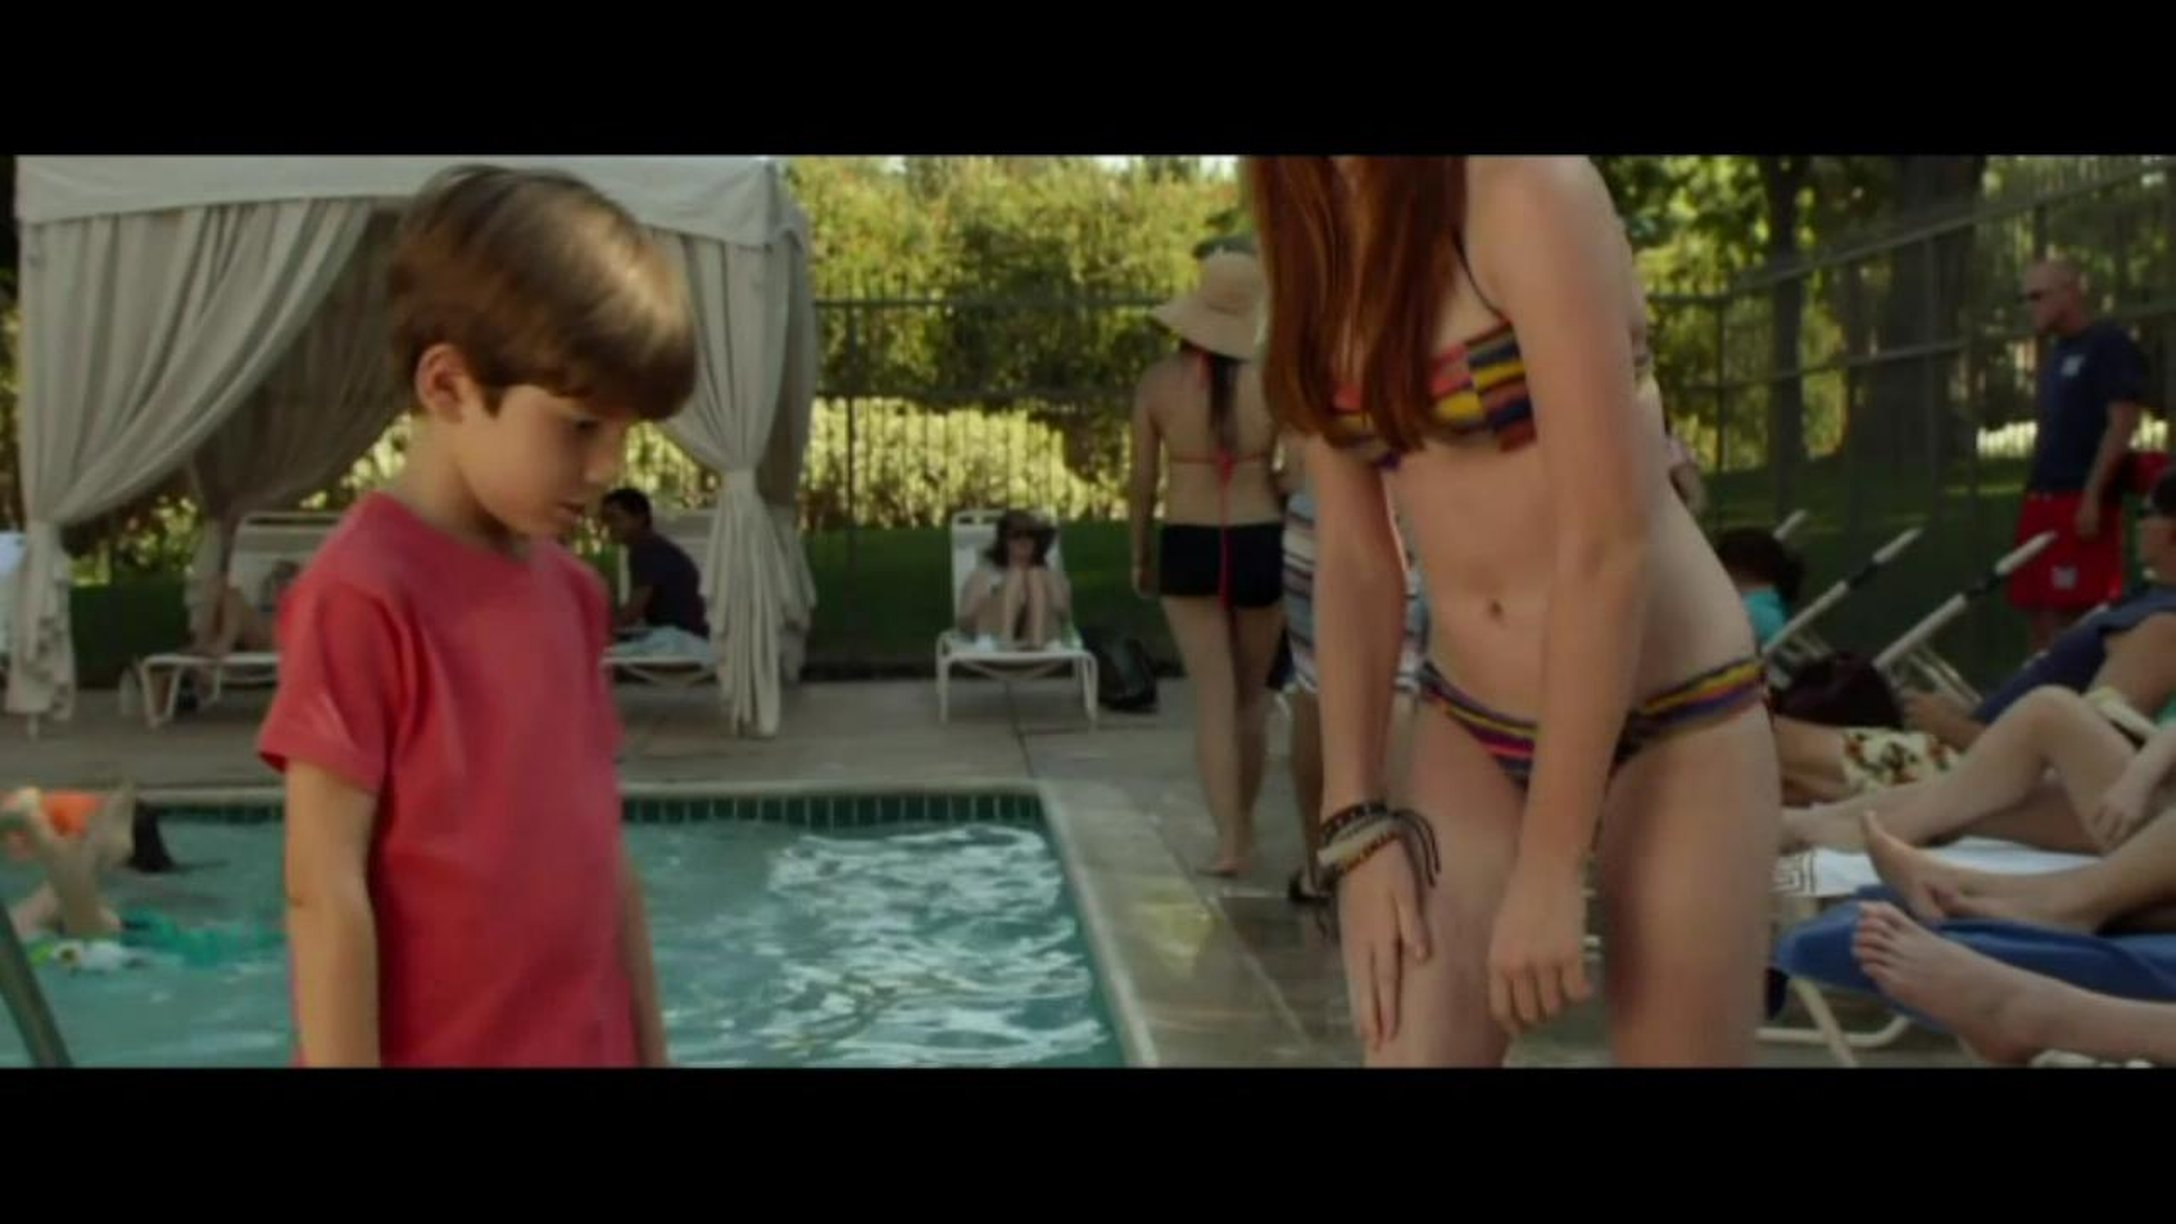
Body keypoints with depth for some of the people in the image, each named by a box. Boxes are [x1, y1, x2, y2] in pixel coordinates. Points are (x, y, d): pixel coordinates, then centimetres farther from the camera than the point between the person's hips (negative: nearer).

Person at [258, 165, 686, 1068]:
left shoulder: (573, 594, 7)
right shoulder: (363, 594, -15)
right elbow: (322, 888, -16)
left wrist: (649, 1050, 13)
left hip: (584, 1050, 7)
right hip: (435, 1053, -7)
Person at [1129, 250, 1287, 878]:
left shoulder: (1159, 381, -4)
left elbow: (1142, 482, 1)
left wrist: (1140, 554, 13)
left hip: (1188, 546, 0)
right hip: (1259, 544, 0)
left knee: (1214, 696, 4)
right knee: (1252, 694, 16)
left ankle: (1228, 838, -4)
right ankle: (1242, 824, 28)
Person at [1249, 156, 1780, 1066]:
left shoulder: (1527, 189, -17)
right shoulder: (1319, 242, 3)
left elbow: (1609, 543, -21)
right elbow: (1354, 562, 5)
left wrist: (1549, 866, -20)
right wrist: (1357, 822, 0)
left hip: (1665, 726, -5)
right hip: (1470, 731, 5)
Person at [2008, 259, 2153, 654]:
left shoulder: (2110, 344, -6)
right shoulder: (2054, 353, 19)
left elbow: (2122, 426, -13)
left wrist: (2093, 496, -19)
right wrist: (2033, 494, 16)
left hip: (2083, 501, -9)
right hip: (2043, 501, 9)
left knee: (2080, 618, -11)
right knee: (2041, 615, 8)